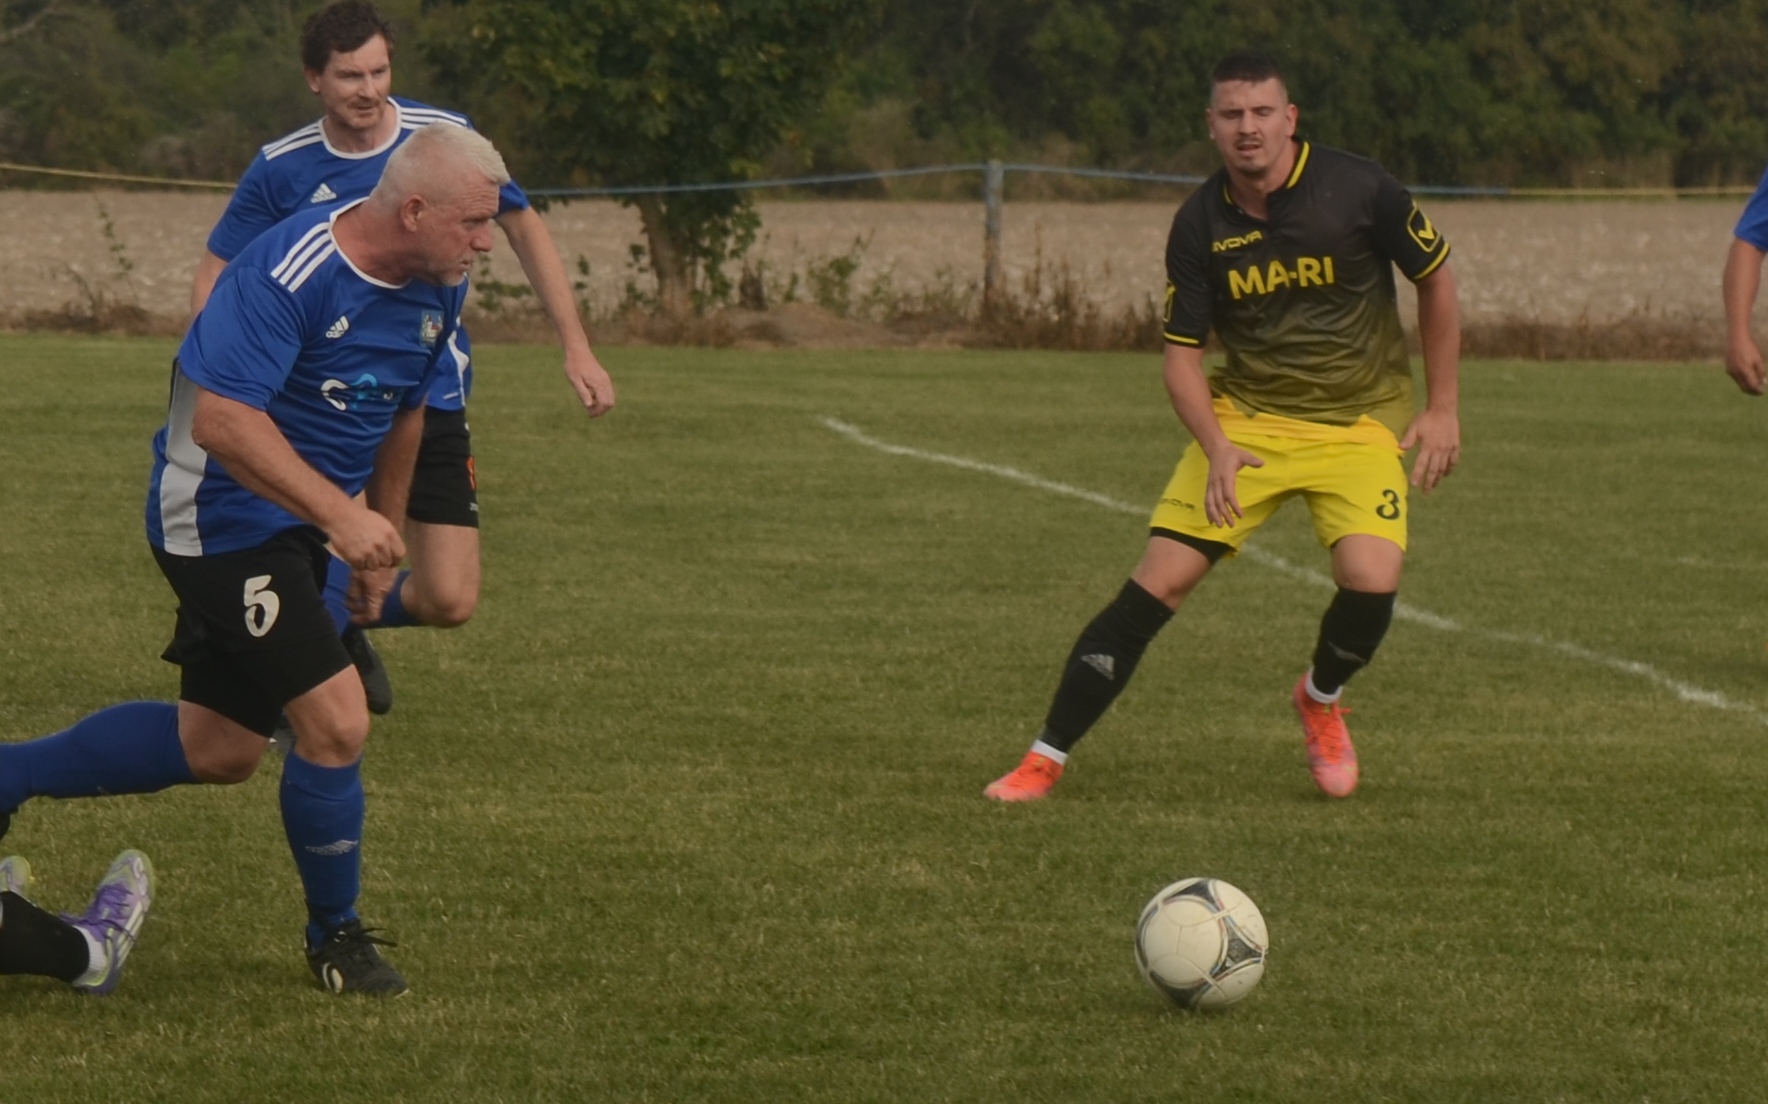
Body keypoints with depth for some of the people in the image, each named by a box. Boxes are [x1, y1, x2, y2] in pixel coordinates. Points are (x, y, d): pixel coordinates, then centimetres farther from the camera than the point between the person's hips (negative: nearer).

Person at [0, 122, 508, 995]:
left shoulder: (436, 291, 1)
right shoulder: (289, 274, -27)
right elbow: (221, 419, -32)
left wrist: (382, 535, 24)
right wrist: (341, 515, -37)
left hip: (298, 529, 9)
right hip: (224, 518, -9)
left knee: (217, 749, 14)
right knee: (336, 720, -13)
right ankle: (335, 937, 7)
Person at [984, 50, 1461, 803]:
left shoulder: (1357, 190, -14)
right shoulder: (1200, 226, -7)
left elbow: (1436, 280, 1)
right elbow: (1182, 353, -1)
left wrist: (1442, 408, 0)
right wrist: (1217, 449, -19)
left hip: (1360, 423, -1)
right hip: (1246, 418, 1)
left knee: (1371, 580, -24)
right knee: (1160, 579, -11)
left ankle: (1321, 701, 12)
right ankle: (1045, 760, -3)